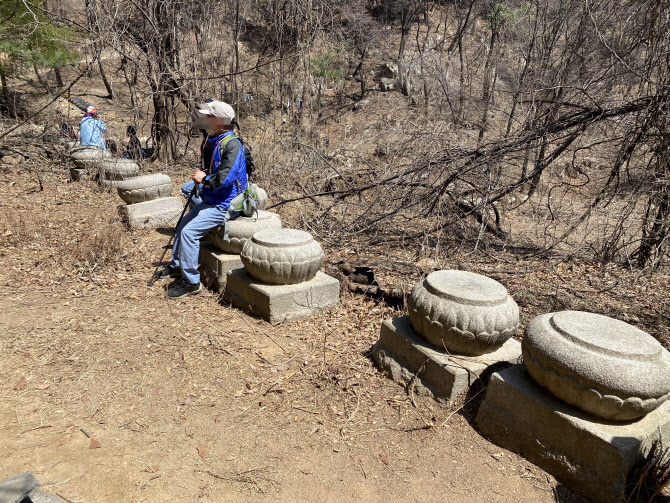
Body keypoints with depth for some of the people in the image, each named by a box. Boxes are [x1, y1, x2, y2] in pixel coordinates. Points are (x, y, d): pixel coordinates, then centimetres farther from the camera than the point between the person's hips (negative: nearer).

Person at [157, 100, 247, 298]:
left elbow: (225, 178, -30)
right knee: (183, 224, 20)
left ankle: (191, 282, -9)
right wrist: (200, 175, 2)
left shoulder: (231, 145, -22)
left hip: (225, 205, -10)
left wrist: (204, 179, -13)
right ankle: (176, 266, 38)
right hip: (210, 200, 11)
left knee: (189, 231, -20)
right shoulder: (212, 140, 9)